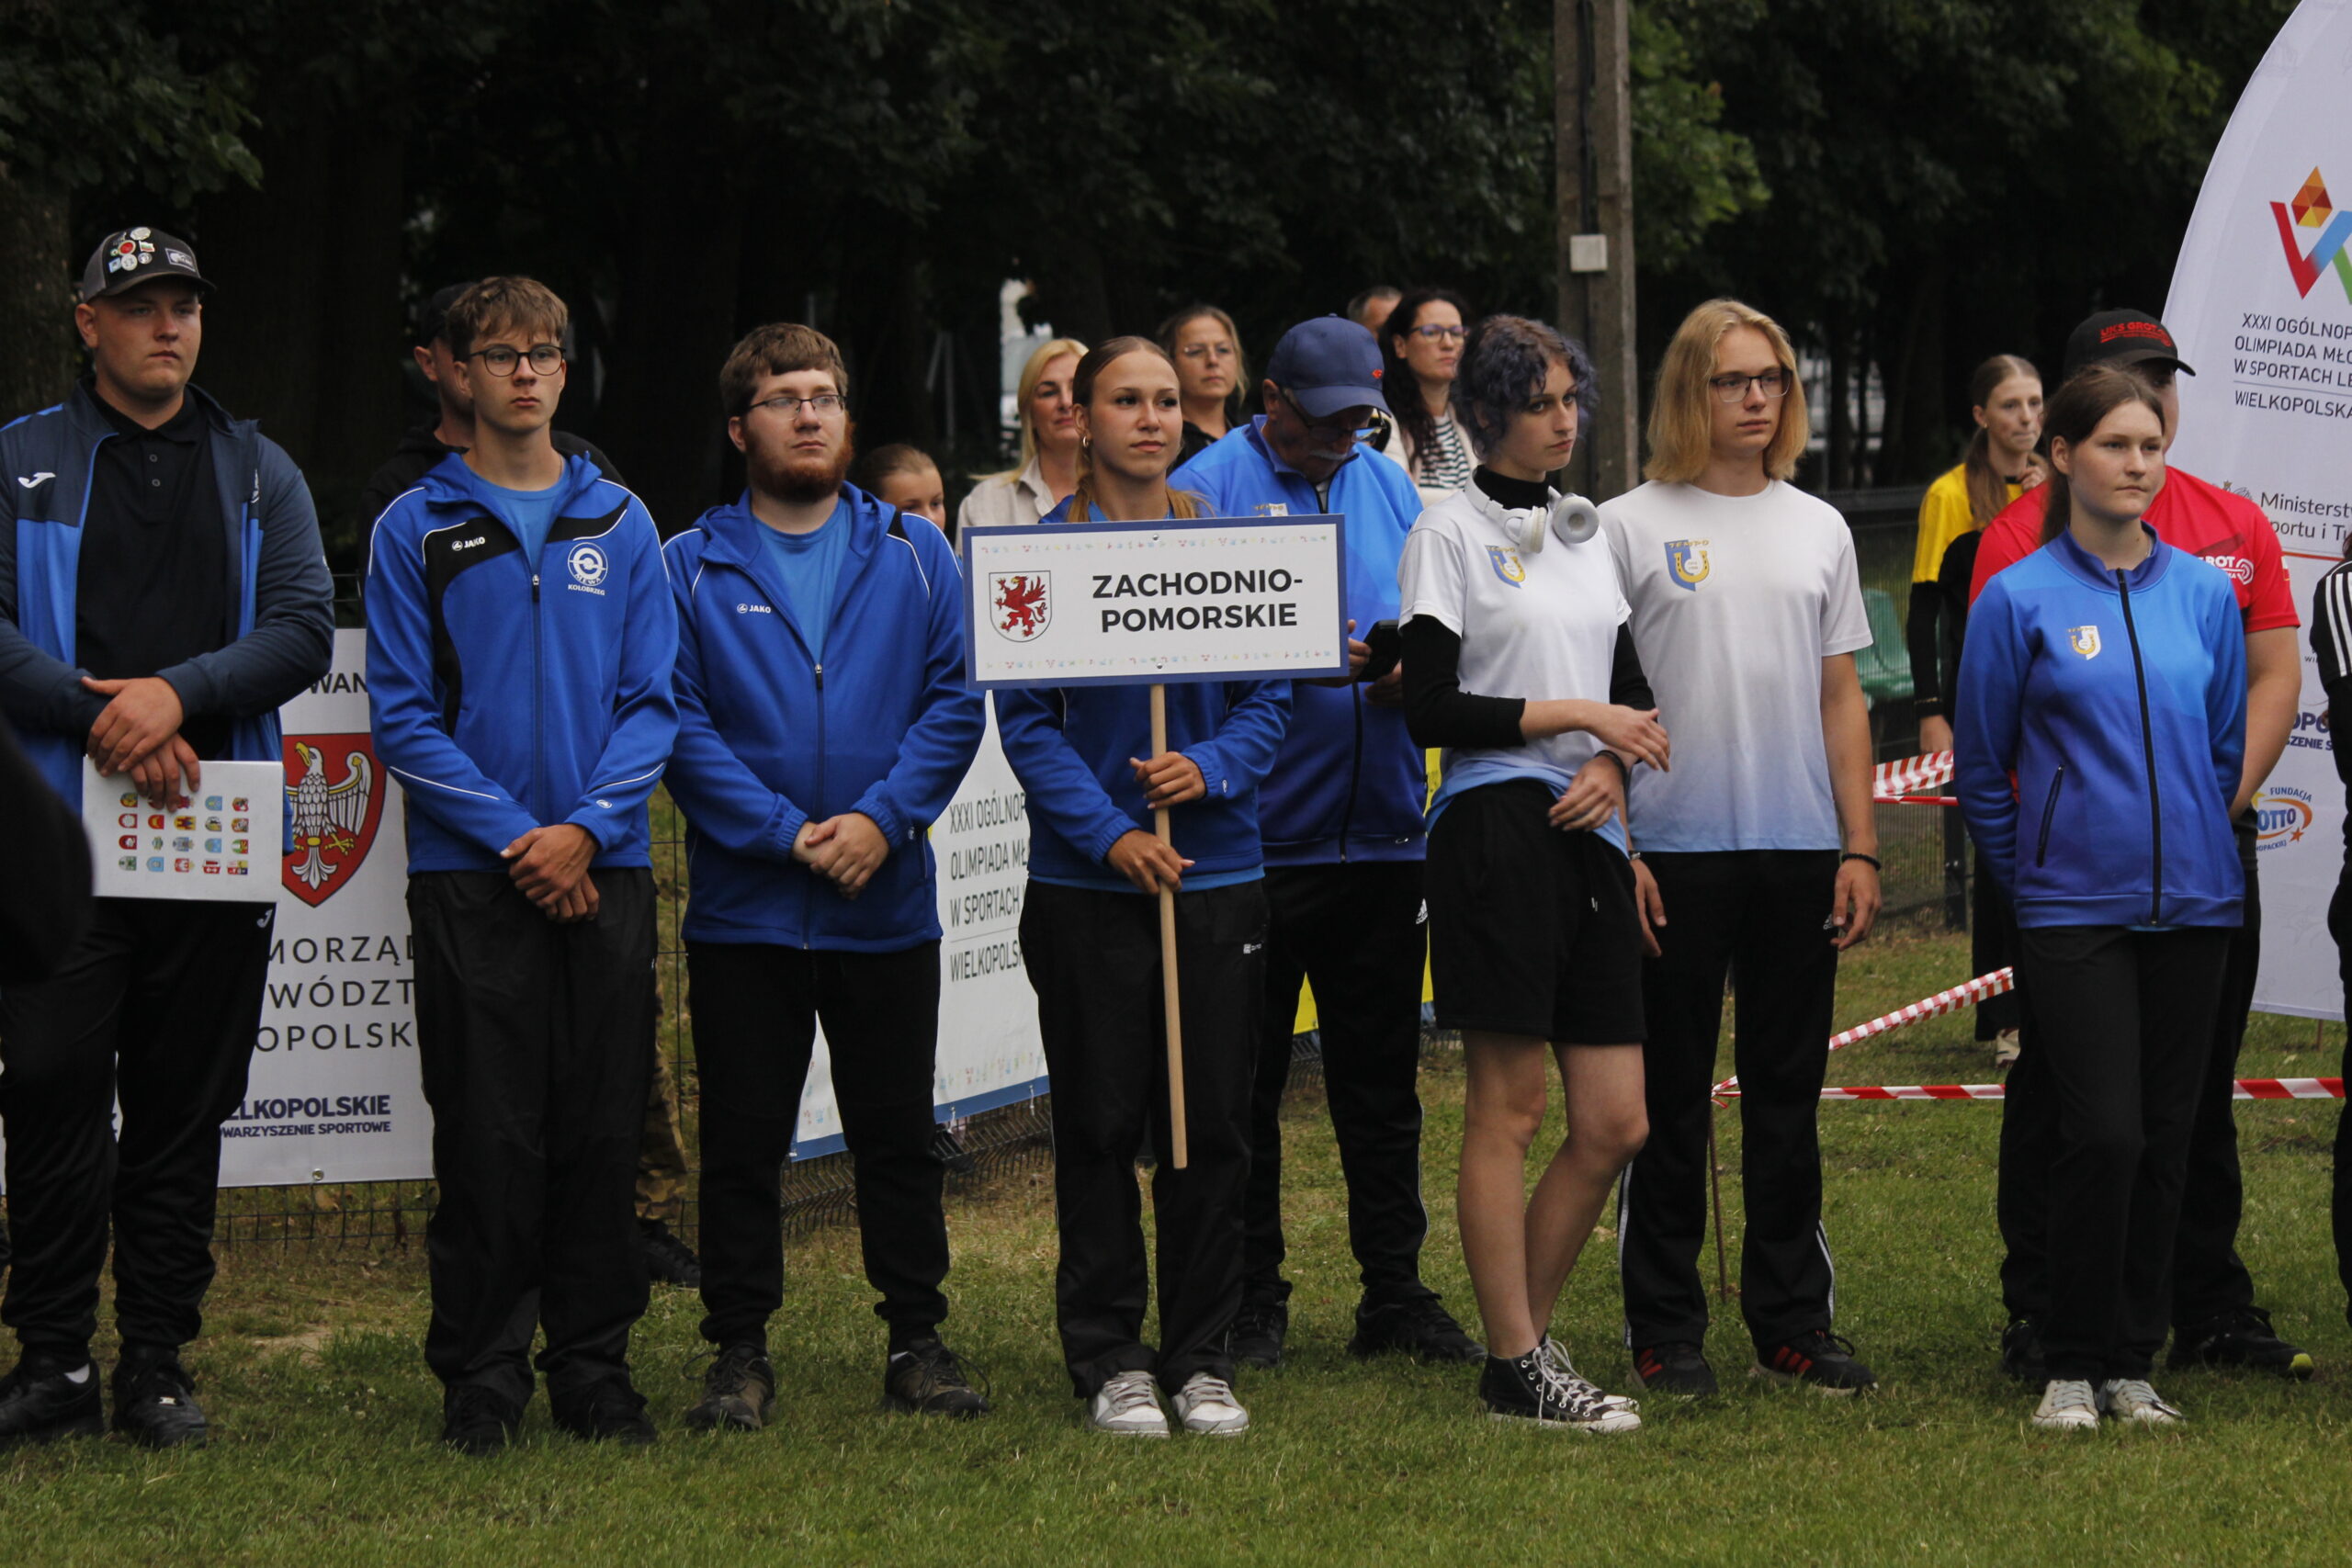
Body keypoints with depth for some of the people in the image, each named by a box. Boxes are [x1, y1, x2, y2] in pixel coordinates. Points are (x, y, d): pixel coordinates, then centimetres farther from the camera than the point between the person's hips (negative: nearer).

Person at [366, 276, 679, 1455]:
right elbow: (404, 716, -2)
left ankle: (595, 1367, 12)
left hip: (606, 868, 2)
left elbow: (653, 698, 5)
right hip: (470, 874, -2)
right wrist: (514, 836, -12)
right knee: (487, 1135, -2)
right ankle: (480, 1378, 5)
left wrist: (587, 827, -10)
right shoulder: (417, 530, 3)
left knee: (601, 1128, 4)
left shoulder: (620, 523, 10)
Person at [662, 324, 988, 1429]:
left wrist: (881, 818, -13)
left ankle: (917, 1339, 16)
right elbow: (681, 725, -6)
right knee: (743, 1141, 3)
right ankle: (739, 1352, 11)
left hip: (888, 903, 1)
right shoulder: (692, 569, 2)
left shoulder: (913, 554, 8)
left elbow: (955, 703, 1)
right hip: (744, 910, -1)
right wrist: (785, 833, -16)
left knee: (897, 1133, 8)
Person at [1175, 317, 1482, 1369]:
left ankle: (1395, 1293, 15)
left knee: (1382, 1083, 9)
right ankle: (1251, 1302, 10)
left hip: (1381, 835, 4)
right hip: (1253, 837, -4)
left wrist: (1410, 674, -9)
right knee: (1244, 1083, 3)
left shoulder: (1391, 490, 13)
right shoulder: (1207, 488, -3)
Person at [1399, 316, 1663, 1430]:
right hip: (1495, 826, -7)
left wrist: (1612, 766, 0)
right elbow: (1431, 710, -9)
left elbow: (1630, 688, 20)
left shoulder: (1585, 530, 17)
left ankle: (1528, 1335, 17)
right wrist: (1576, 716, -9)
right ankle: (1514, 1367, 2)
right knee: (1506, 1108, -4)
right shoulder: (1451, 532, -3)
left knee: (1615, 1123, 4)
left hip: (1587, 833, 7)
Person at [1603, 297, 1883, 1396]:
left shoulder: (1818, 528, 12)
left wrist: (1860, 847, 6)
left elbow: (1841, 698, 13)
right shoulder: (1629, 527, 0)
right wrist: (1616, 846, -9)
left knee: (1789, 1095, 8)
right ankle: (1664, 1326, 8)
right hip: (1676, 851, -3)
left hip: (1799, 850, 4)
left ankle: (1793, 1320, 15)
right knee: (1669, 1097, 1)